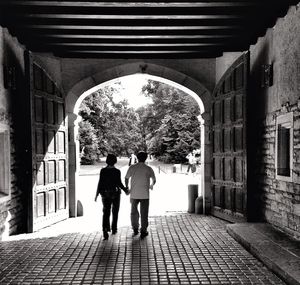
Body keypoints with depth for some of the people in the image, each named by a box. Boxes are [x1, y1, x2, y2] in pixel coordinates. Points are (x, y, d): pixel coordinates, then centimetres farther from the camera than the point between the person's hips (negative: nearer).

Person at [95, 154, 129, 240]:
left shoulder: (103, 171, -4)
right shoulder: (117, 171, -10)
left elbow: (100, 183, -5)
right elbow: (119, 183, -11)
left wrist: (97, 194, 3)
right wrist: (125, 190, 5)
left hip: (105, 194, 1)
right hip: (115, 194, -1)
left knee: (106, 213, 2)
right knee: (115, 212, 17)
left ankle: (105, 229, -17)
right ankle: (114, 229, 25)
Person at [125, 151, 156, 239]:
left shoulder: (132, 167, -2)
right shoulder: (148, 169, -4)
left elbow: (126, 178, 8)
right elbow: (154, 180, 5)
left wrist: (126, 187, 26)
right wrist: (151, 185, 28)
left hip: (134, 194, 1)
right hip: (144, 194, -1)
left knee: (134, 212, 19)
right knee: (144, 213, 8)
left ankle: (135, 229, 24)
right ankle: (143, 232, 10)